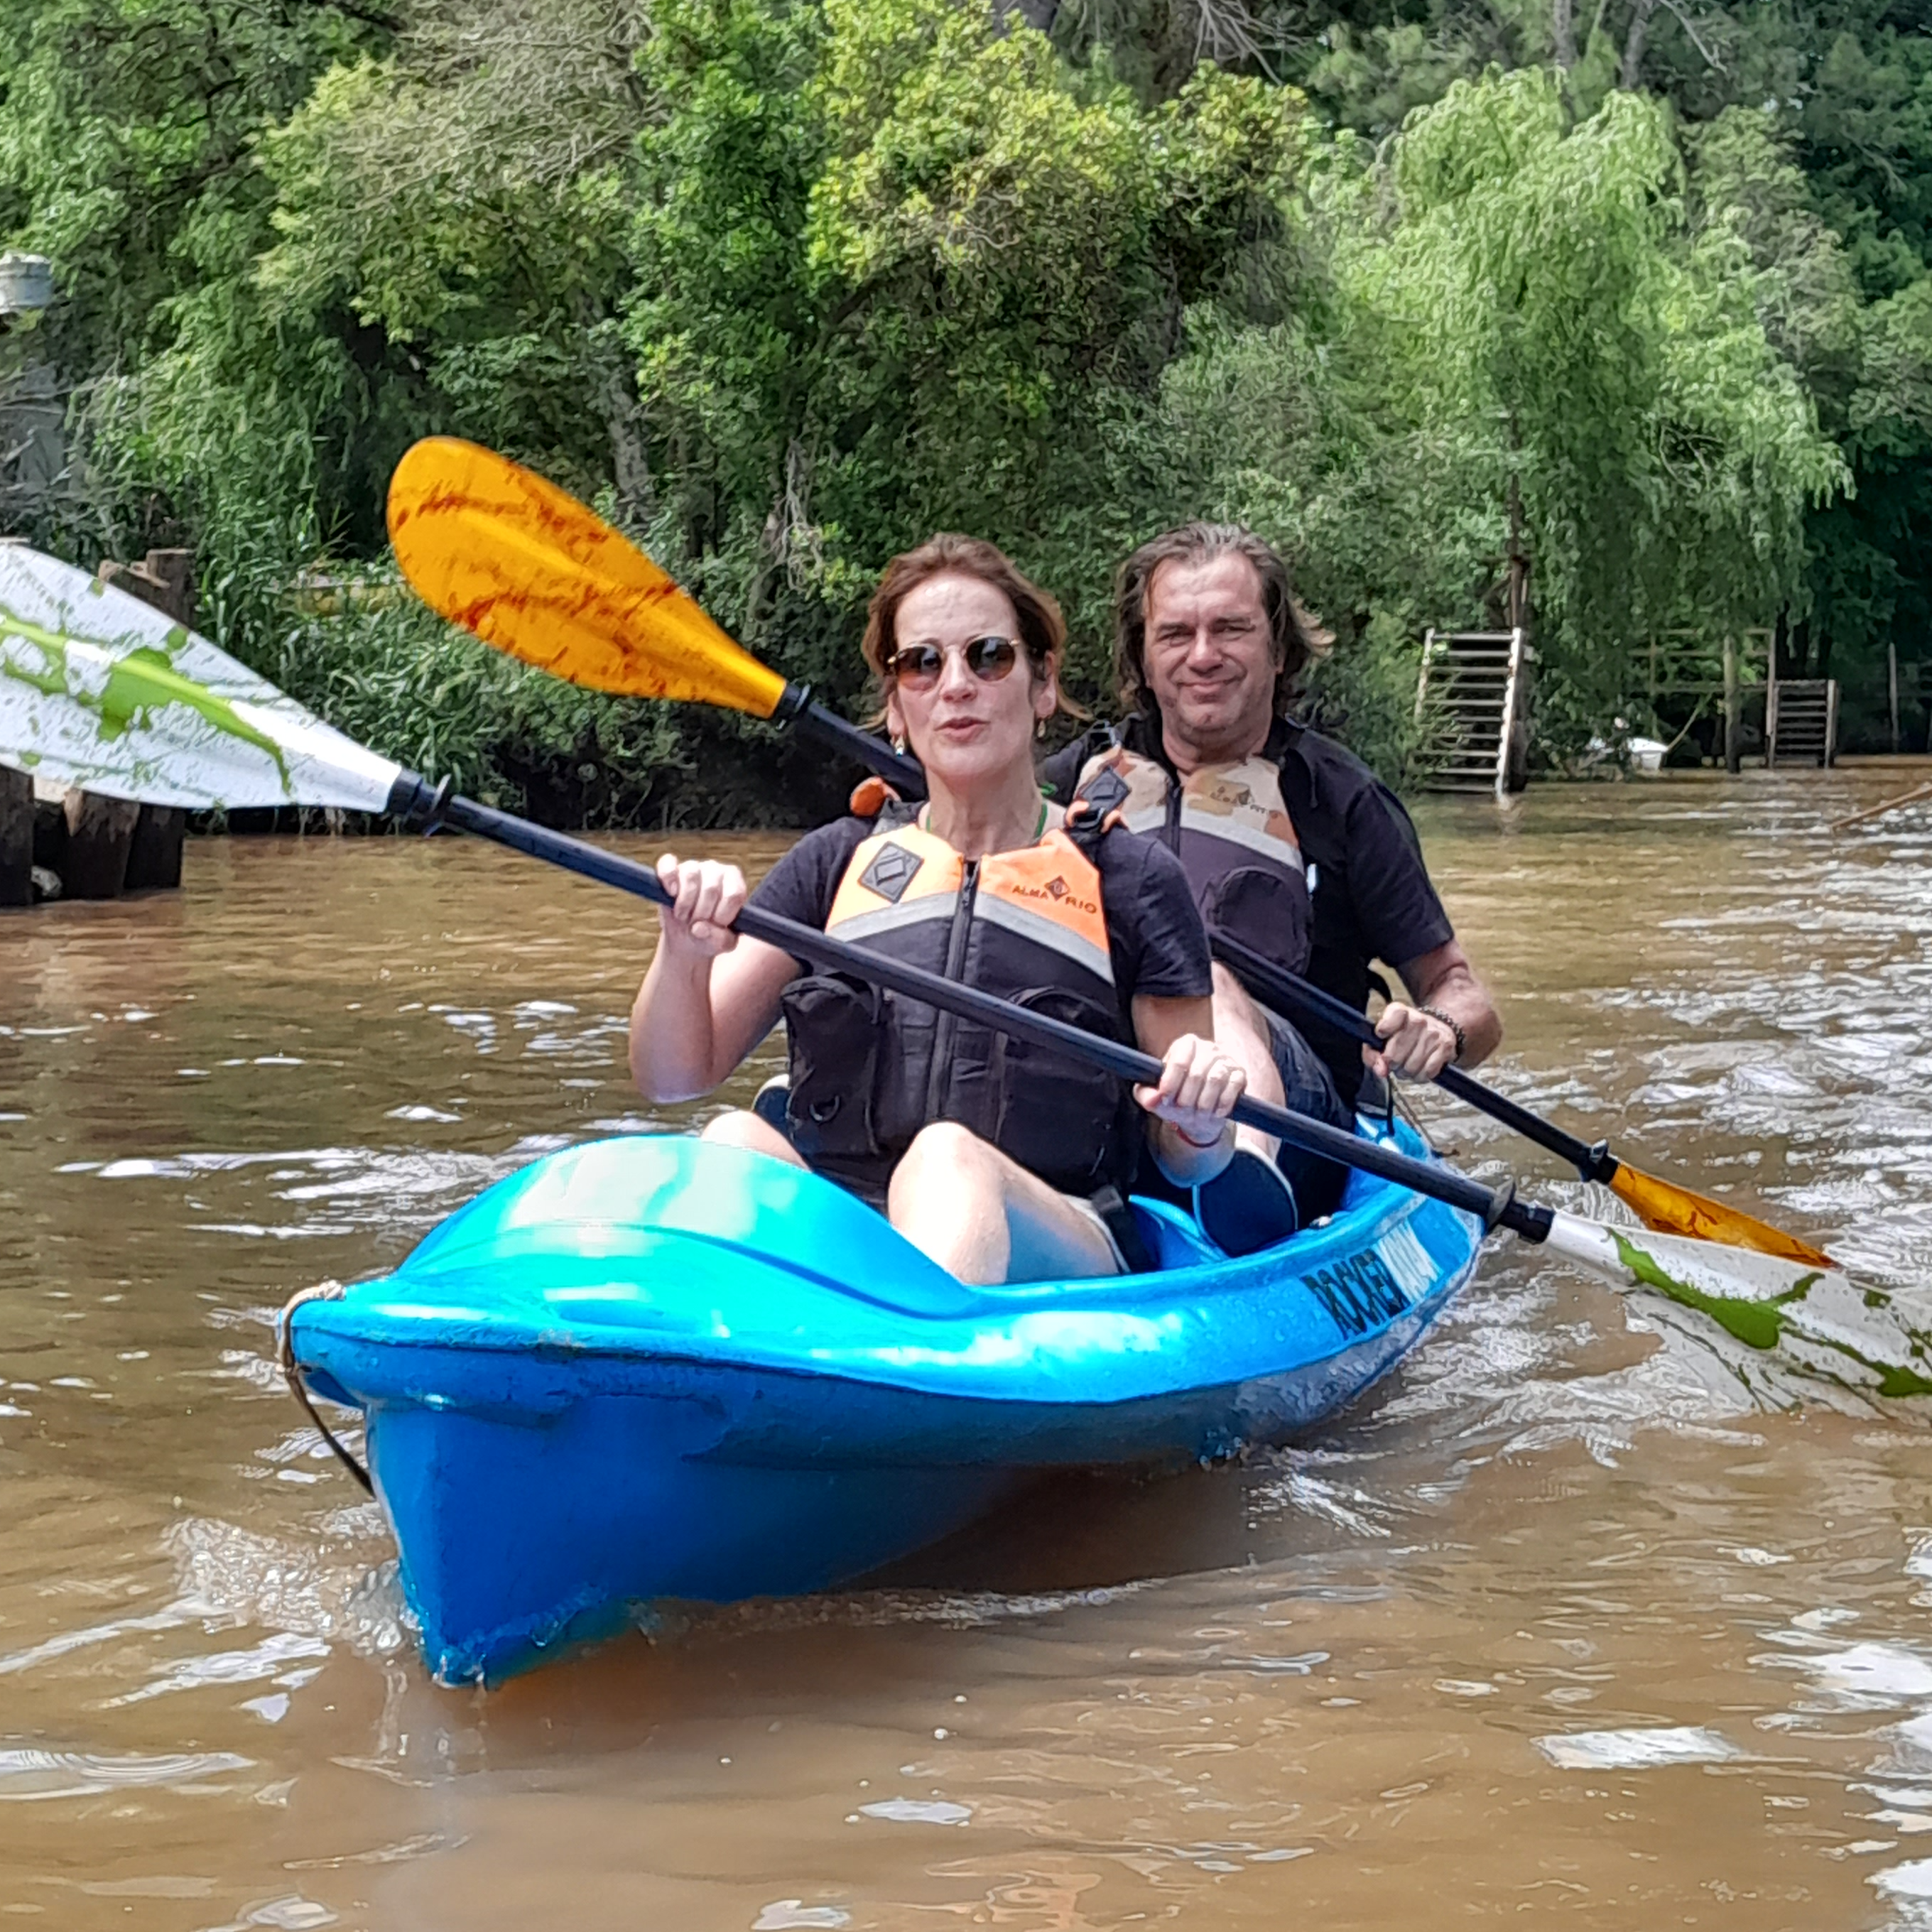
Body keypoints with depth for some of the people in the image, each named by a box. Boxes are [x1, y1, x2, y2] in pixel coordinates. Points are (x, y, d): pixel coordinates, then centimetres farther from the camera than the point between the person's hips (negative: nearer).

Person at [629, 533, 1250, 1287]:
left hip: (1040, 1259, -2)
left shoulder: (1130, 878, 11)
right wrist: (683, 954, -9)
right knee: (735, 1141, -30)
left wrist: (1202, 1125, -12)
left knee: (948, 1157, -36)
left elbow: (1186, 1167, 13)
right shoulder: (836, 863, 18)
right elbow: (673, 1077, 11)